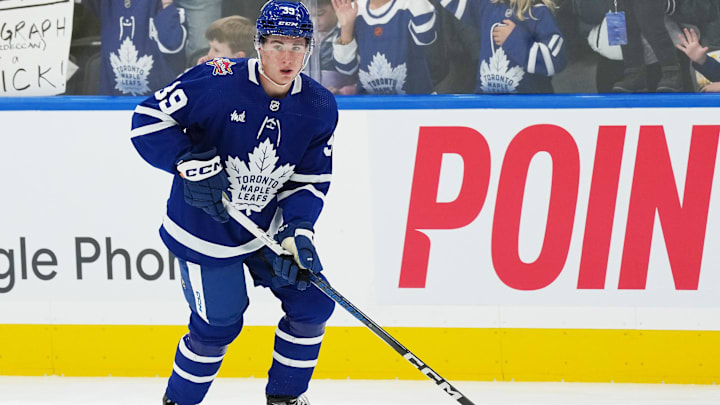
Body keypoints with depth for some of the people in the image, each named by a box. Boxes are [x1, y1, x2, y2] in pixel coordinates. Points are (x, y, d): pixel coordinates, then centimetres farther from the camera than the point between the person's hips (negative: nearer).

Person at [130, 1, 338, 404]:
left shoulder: (319, 108, -9)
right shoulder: (216, 81, -24)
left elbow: (311, 181, -3)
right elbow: (149, 118, -17)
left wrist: (297, 232, -18)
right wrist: (191, 163, -30)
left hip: (269, 224, 5)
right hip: (205, 230, -5)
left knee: (312, 303, 2)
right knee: (219, 323, 0)